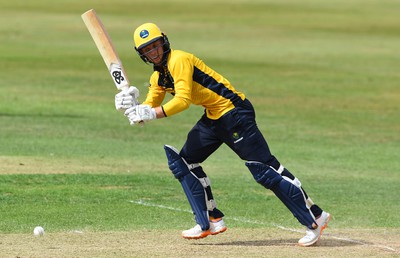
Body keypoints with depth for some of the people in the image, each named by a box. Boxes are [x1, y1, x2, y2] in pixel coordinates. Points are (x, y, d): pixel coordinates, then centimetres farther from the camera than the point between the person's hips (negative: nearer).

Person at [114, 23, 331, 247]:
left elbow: (183, 100, -26)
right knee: (183, 161, 9)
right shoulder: (158, 77, 13)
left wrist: (152, 114, -34)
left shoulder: (179, 60, -16)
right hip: (213, 118, 10)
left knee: (264, 169, -12)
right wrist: (130, 104, -12)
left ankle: (315, 218, -10)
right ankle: (211, 221, 12)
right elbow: (148, 109, 8)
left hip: (234, 111, -10)